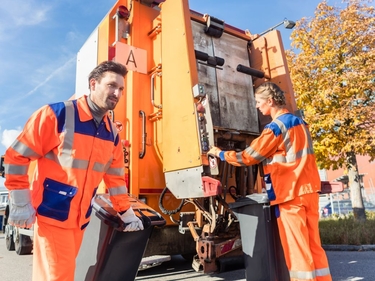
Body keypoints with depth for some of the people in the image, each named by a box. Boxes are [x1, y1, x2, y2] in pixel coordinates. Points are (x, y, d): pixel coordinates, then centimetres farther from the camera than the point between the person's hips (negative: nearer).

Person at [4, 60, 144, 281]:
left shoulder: (112, 133, 4)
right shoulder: (56, 114, -14)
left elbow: (115, 177, 10)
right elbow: (16, 156, -10)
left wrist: (127, 215, 12)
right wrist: (20, 203, -11)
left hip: (80, 218, 6)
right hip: (51, 214, -6)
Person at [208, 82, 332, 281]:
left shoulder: (275, 127, -13)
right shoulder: (299, 122, 13)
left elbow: (248, 157, -9)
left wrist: (221, 154, 3)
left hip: (291, 194, -8)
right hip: (309, 189, 8)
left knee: (296, 246, 1)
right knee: (313, 244, 14)